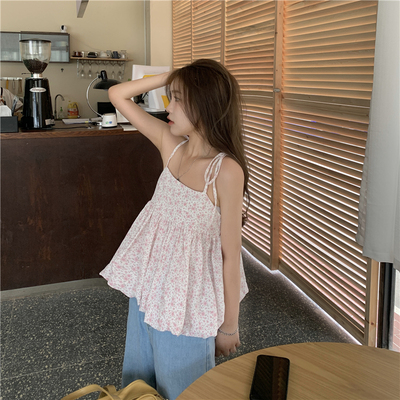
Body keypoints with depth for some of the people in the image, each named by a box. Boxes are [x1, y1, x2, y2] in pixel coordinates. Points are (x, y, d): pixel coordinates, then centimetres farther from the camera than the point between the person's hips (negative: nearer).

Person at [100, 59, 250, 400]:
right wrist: (170, 77, -7)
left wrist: (229, 326, -10)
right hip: (148, 287, 6)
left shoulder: (226, 171, -22)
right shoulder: (171, 145, -4)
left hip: (188, 298, -6)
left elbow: (231, 253, -17)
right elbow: (117, 95, 3)